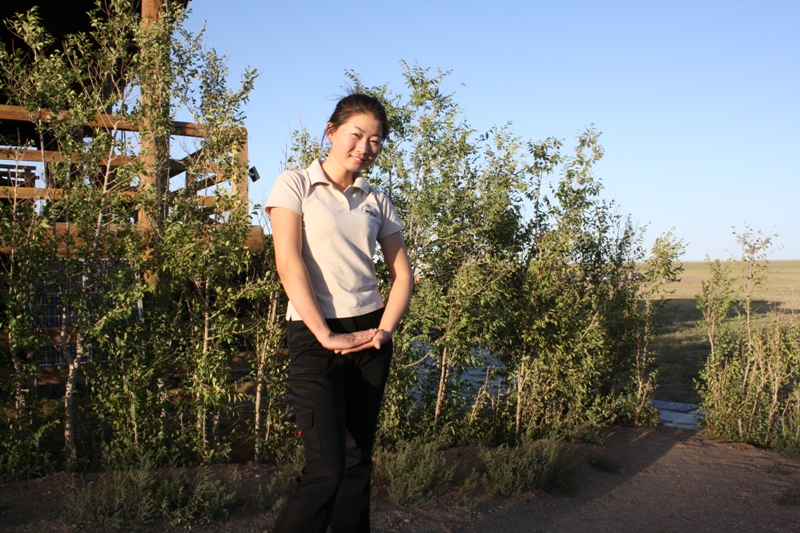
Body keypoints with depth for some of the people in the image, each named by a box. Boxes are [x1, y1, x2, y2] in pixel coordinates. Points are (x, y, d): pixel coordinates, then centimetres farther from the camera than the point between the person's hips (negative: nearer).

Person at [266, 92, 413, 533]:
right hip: (314, 336, -5)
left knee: (358, 463, 9)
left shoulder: (376, 201, 13)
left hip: (369, 335, 5)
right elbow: (289, 265, -10)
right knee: (326, 469, -12)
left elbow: (402, 273, 10)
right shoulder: (295, 185, 0)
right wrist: (326, 336, -16)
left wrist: (383, 331, -6)